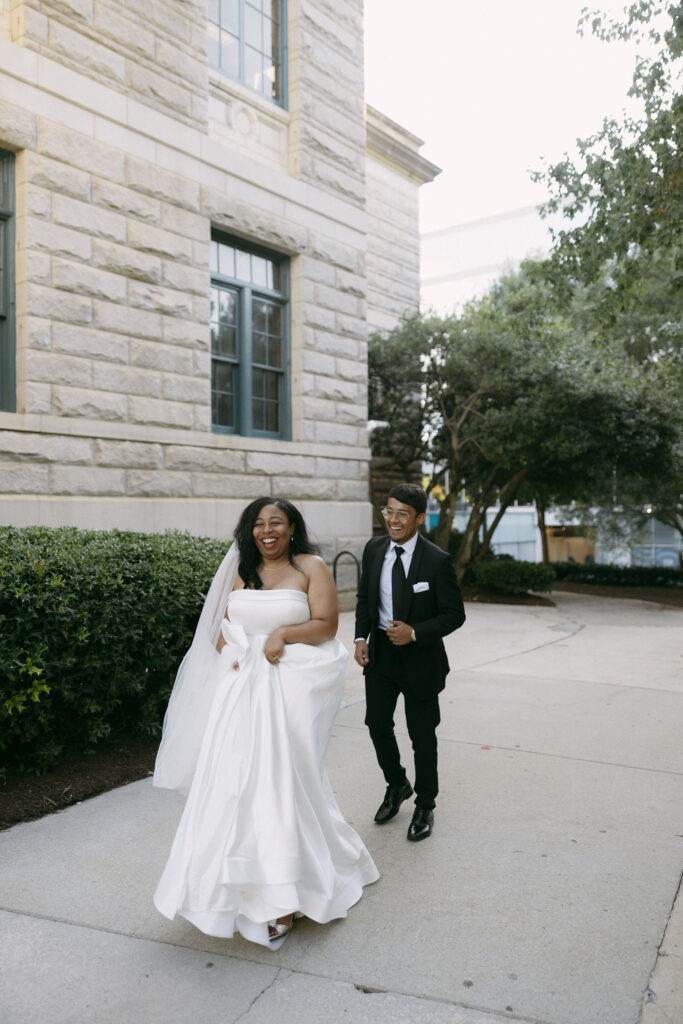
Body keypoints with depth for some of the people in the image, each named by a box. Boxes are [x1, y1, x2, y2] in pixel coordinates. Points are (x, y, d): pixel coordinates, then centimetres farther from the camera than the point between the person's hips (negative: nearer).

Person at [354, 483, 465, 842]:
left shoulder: (437, 560, -16)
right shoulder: (374, 549, -2)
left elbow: (454, 614, -12)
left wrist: (415, 633, -24)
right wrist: (361, 638, -3)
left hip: (420, 658, -4)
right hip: (379, 654, 4)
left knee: (422, 734, 10)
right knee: (377, 724, 12)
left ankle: (425, 806, 31)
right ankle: (397, 785, 40)